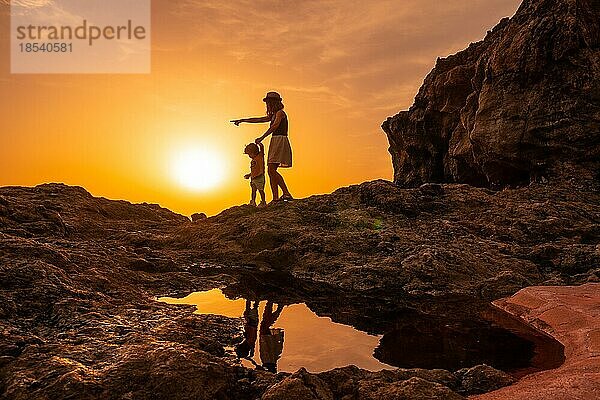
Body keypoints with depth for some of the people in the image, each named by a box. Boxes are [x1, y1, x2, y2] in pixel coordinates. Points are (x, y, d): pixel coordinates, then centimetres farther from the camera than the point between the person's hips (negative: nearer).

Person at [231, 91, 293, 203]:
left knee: (272, 170, -19)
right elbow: (258, 120, 30)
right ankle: (275, 198, -1)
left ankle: (287, 194, -21)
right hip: (275, 143, 9)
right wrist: (242, 120, 29)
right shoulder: (273, 115, 24)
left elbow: (274, 126, -19)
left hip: (280, 141, -9)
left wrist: (262, 138, -26)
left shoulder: (280, 113, -3)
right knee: (271, 171, 1)